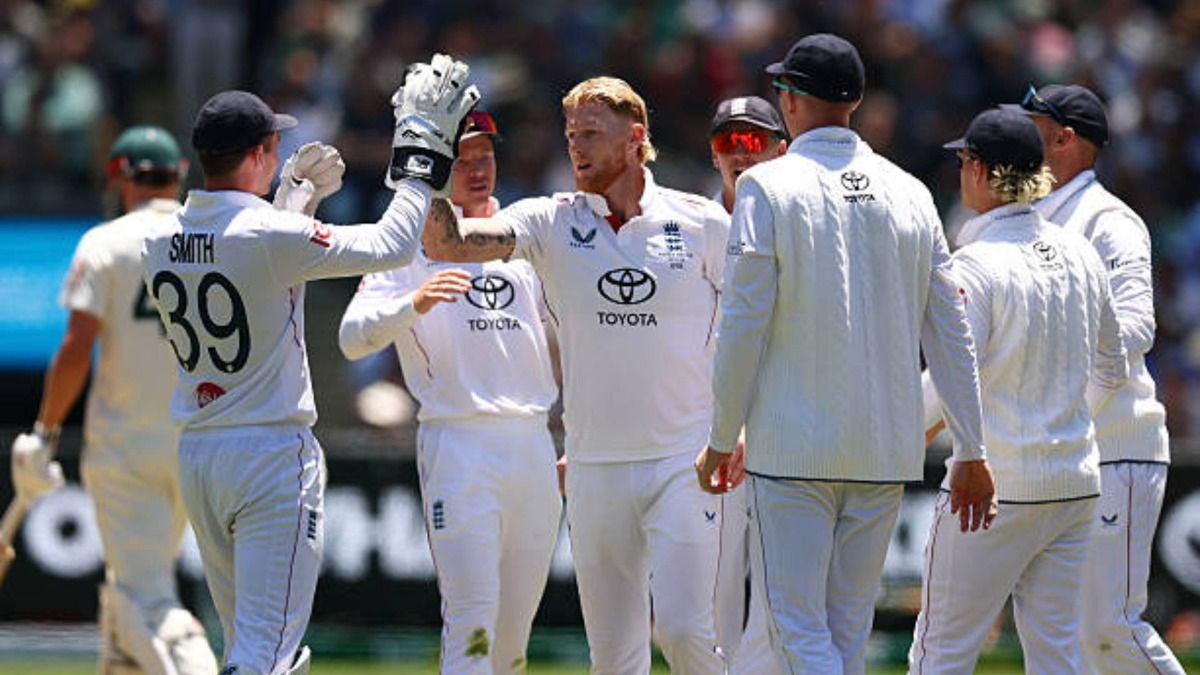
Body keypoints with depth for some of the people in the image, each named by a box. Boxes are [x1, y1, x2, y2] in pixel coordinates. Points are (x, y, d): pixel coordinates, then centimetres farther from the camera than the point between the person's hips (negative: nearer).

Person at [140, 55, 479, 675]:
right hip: (274, 455, -7)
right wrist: (422, 146, -2)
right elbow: (391, 246, -11)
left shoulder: (160, 244, 4)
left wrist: (296, 198, 25)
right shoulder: (270, 236, -16)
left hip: (196, 456, 7)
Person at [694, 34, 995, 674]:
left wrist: (721, 439, 0)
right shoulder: (909, 193, 7)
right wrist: (970, 451, 12)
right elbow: (950, 333, 7)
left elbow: (743, 325, -8)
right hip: (886, 452, 5)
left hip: (792, 447, -5)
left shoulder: (767, 187, -6)